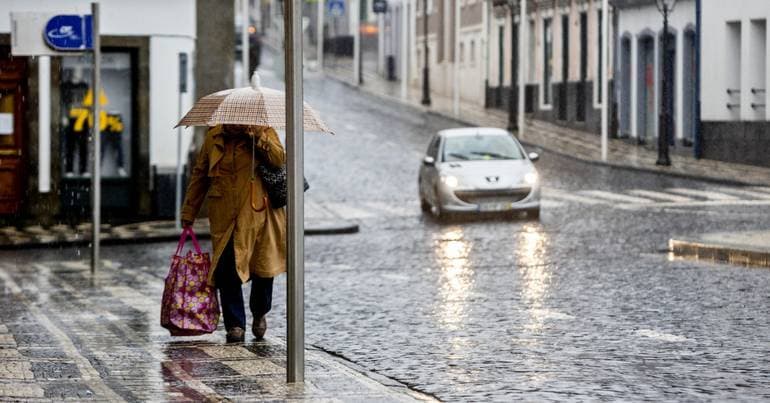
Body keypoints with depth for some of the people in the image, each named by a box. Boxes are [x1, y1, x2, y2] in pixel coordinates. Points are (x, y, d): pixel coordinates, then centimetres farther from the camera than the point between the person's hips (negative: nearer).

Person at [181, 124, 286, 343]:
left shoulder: (264, 132, 1)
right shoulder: (213, 137, 8)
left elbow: (279, 159, -16)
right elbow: (199, 175, 16)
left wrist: (257, 136, -22)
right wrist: (189, 212, 16)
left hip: (257, 215, -1)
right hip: (224, 218, 1)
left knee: (263, 267, 7)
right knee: (227, 271, -6)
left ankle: (260, 314, 32)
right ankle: (235, 325, 4)